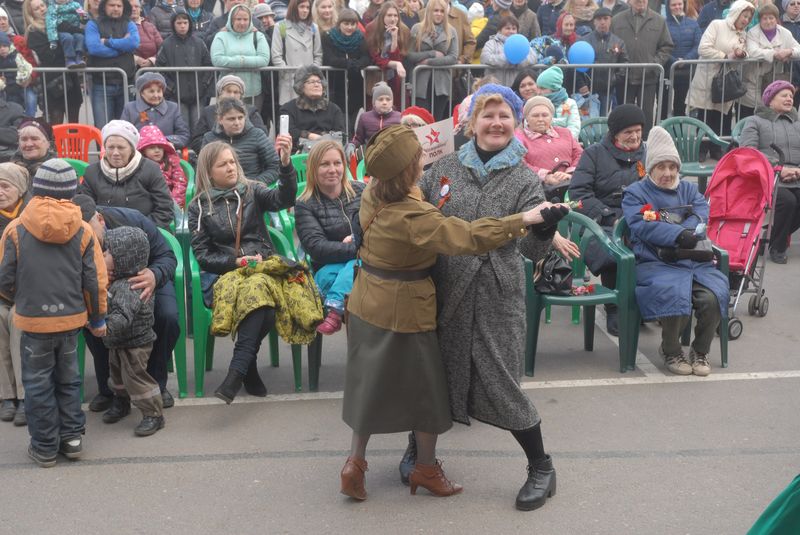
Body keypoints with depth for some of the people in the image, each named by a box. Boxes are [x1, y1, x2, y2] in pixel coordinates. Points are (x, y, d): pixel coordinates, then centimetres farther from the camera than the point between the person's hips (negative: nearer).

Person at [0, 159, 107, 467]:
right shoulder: (83, 231, -4)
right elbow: (95, 281, 0)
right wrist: (98, 318, 14)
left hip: (33, 320, -2)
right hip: (71, 318, 2)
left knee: (38, 384, 9)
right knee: (68, 379, 18)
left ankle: (44, 447, 15)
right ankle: (71, 437, 23)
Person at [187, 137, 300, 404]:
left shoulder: (252, 191, 10)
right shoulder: (199, 206, 9)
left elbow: (284, 199, -10)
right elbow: (202, 254, 4)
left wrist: (286, 162, -25)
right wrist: (236, 262, -11)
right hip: (225, 273, -1)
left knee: (258, 296, -35)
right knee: (260, 299, -34)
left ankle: (237, 373, -27)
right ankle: (248, 369, -25)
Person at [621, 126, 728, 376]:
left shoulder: (689, 189, 21)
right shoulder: (635, 193, 8)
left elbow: (702, 215, 1)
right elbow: (642, 226, -10)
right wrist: (679, 234, -24)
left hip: (694, 260, 4)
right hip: (655, 263, -4)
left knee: (713, 296, -24)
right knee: (676, 296, -33)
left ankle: (700, 351, 2)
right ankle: (670, 351, -5)